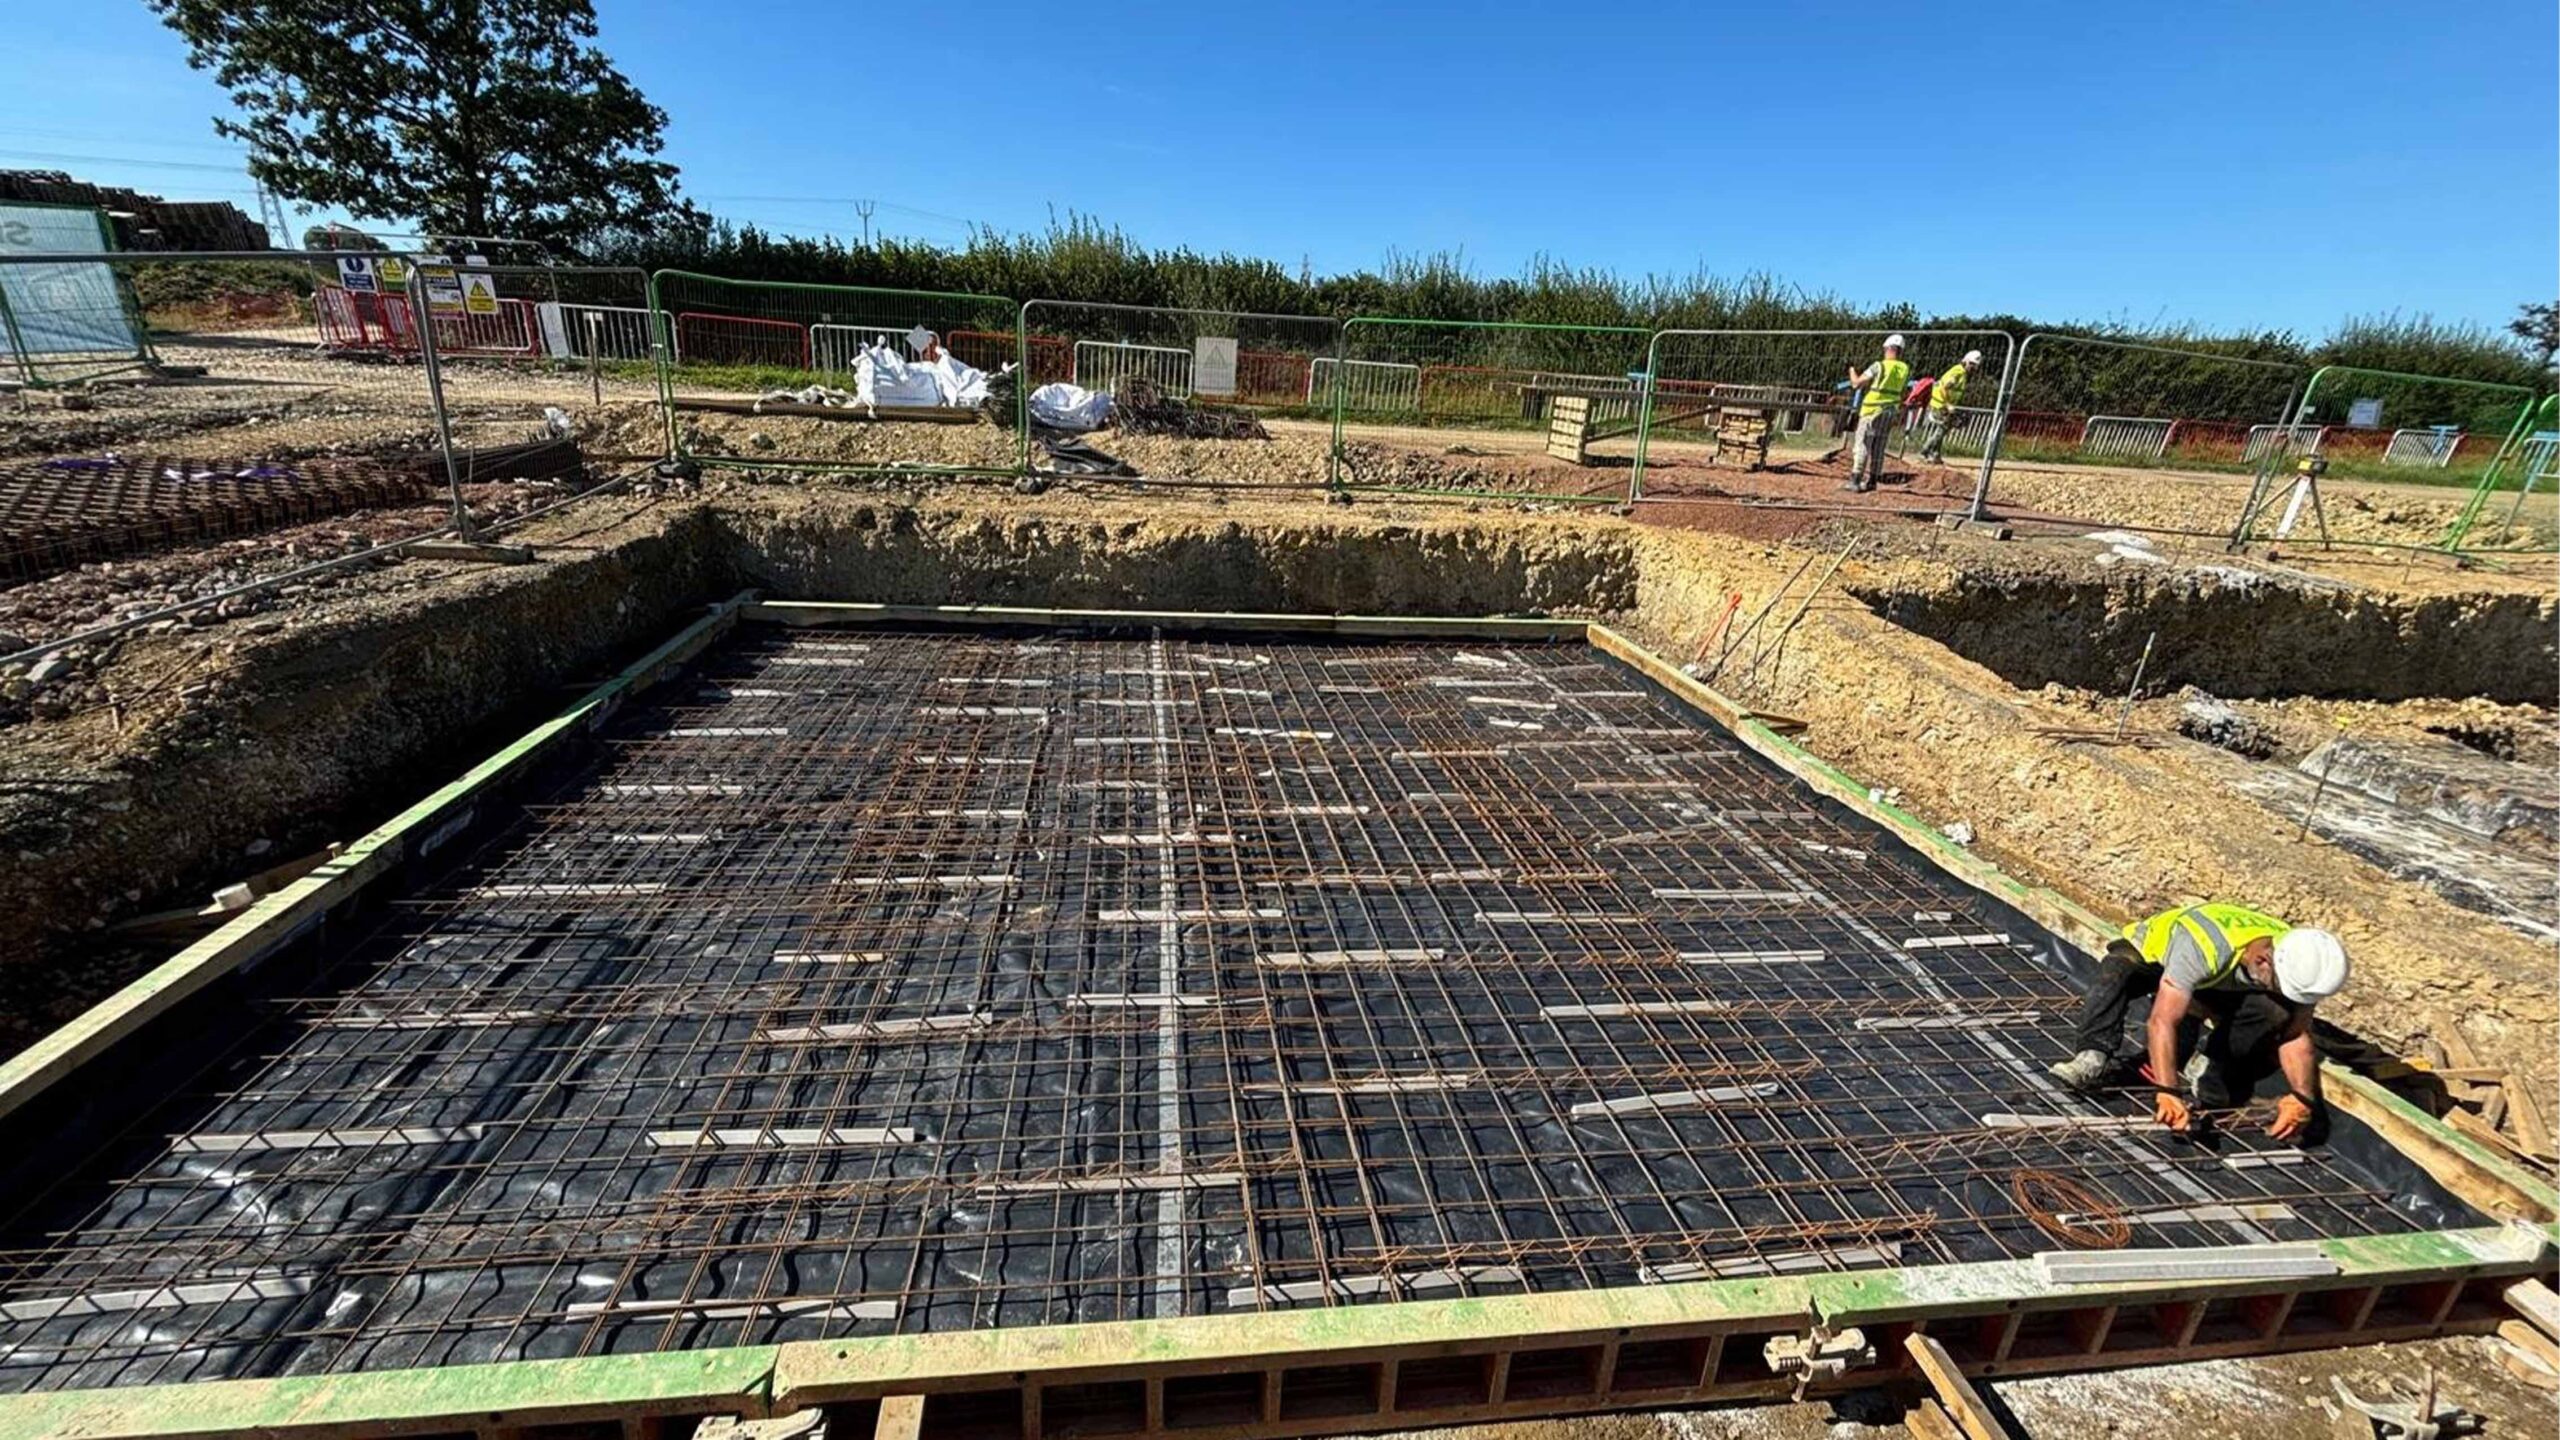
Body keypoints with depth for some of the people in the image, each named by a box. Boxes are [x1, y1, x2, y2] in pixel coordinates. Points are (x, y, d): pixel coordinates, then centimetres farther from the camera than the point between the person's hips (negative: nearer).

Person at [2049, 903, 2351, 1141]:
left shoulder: (2298, 963, -26)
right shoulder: (2205, 947, -44)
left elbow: (2297, 1037, -17)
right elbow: (2162, 1022, -49)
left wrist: (2303, 1097, -33)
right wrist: (2167, 1093, -56)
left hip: (2216, 983, 5)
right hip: (2151, 953, -5)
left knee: (2275, 1013, -26)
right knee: (2115, 971, -40)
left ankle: (2209, 1070, -12)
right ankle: (2094, 1057, -41)